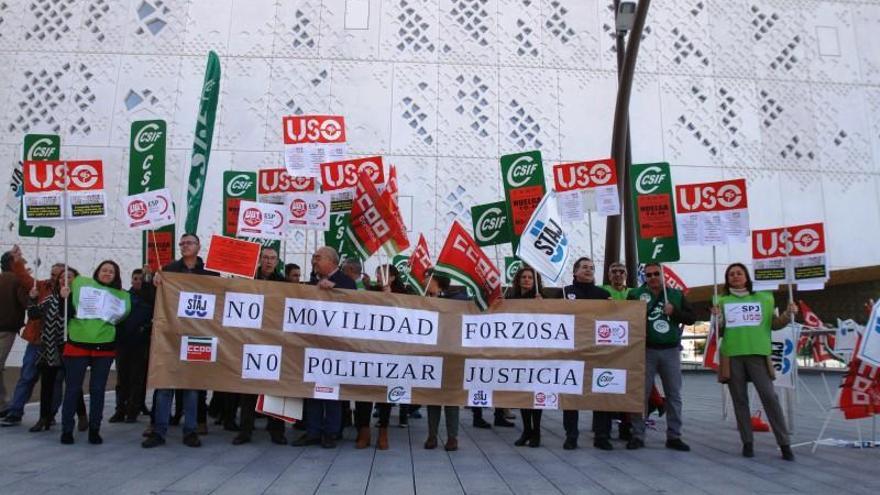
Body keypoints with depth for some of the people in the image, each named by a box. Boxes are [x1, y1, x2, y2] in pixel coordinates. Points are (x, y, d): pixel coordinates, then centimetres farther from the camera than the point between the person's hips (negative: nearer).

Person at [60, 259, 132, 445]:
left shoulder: (122, 296, 11)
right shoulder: (81, 283, 5)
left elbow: (125, 320, 15)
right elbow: (67, 312, 2)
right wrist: (64, 297, -13)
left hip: (104, 348, 2)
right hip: (77, 345, -2)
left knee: (98, 390, 8)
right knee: (72, 389, 4)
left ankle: (94, 429, 17)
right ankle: (67, 429, 15)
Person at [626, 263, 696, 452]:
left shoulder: (676, 295, 9)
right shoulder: (635, 294, 2)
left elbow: (691, 318, 7)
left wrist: (674, 312, -10)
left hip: (671, 351, 3)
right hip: (646, 351, -2)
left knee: (674, 395, 7)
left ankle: (674, 436, 17)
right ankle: (637, 436, 8)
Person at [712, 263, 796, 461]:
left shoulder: (763, 298, 14)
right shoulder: (722, 301, 11)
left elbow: (774, 324, 13)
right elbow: (719, 331, 8)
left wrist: (788, 315, -4)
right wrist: (717, 319, -12)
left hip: (757, 353, 0)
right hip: (732, 355, 0)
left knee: (769, 396, -8)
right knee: (740, 399, 3)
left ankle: (784, 443, -1)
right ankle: (747, 442, 10)